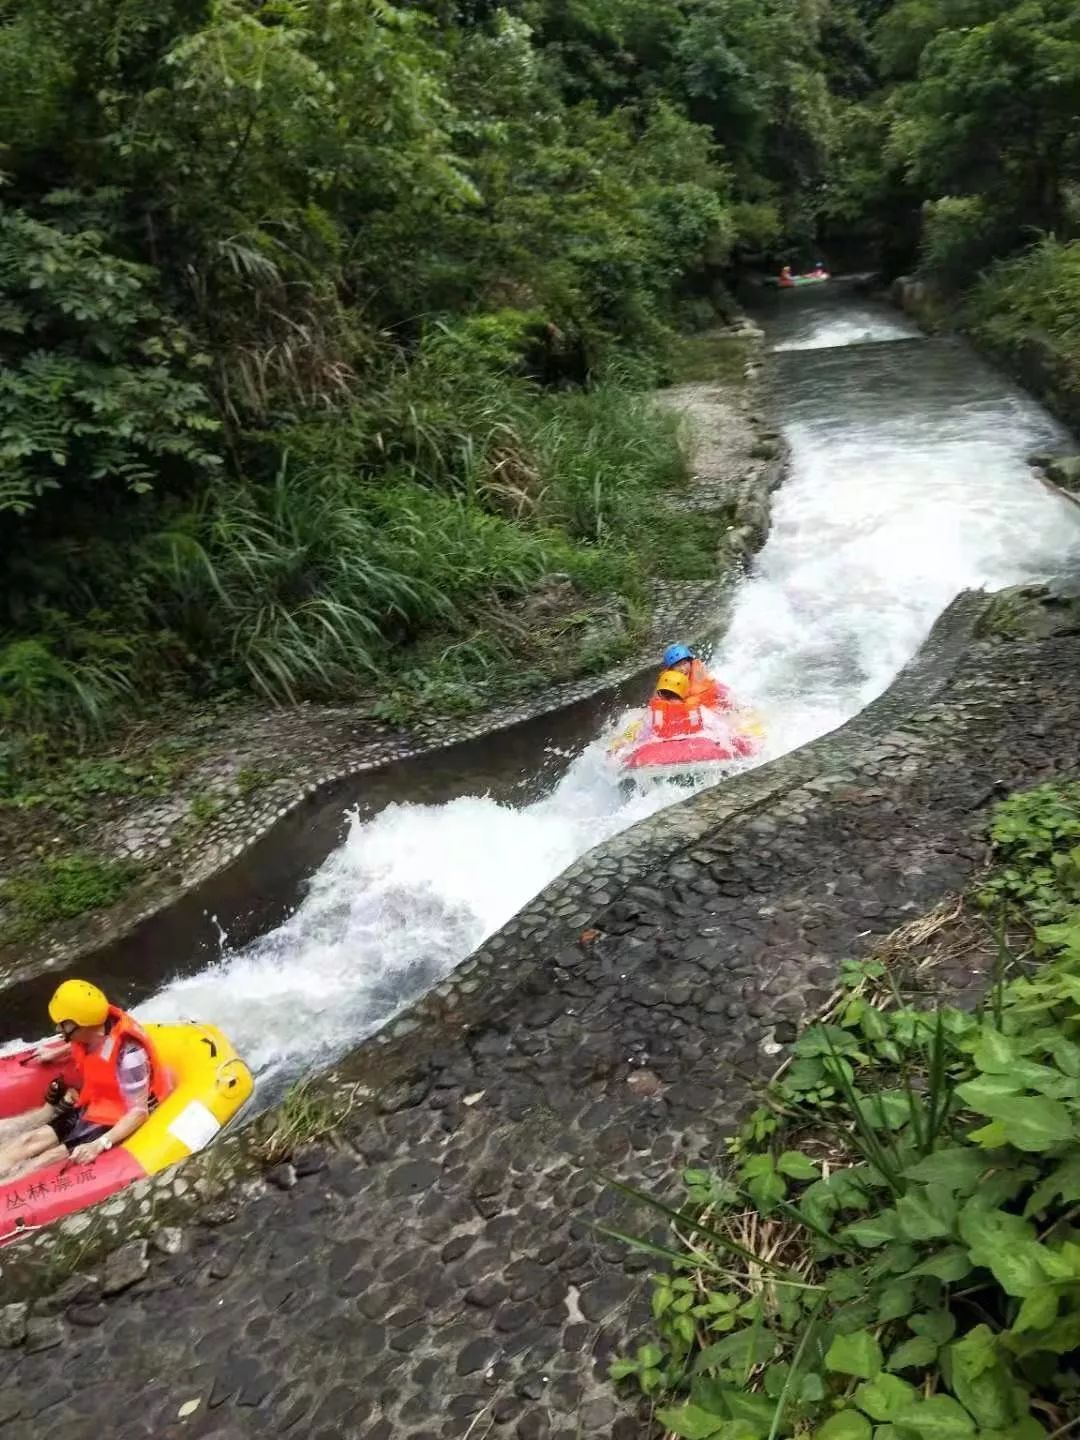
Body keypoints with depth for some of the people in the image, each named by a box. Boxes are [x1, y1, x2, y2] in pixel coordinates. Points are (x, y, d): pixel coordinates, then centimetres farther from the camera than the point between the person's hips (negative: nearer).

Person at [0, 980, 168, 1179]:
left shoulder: (128, 1054, -34)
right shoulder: (95, 1031, -12)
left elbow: (138, 1112, -28)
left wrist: (100, 1145, -37)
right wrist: (59, 1052, 21)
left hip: (115, 1122, -8)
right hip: (93, 1107, 8)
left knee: (51, 1158, -18)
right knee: (32, 1139, -4)